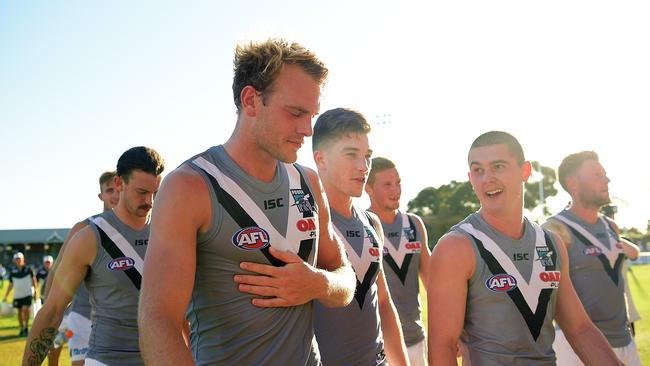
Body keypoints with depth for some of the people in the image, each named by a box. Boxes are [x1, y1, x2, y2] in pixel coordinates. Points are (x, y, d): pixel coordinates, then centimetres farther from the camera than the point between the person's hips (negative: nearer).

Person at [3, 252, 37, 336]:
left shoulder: (28, 269, -2)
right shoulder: (12, 271, 3)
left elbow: (33, 279, 10)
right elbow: (11, 285, 11)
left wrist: (35, 290, 6)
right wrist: (6, 296, 9)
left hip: (28, 294, -3)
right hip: (17, 295, 3)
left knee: (25, 309, -16)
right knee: (19, 312, 8)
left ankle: (26, 327, 0)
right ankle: (22, 329, 22)